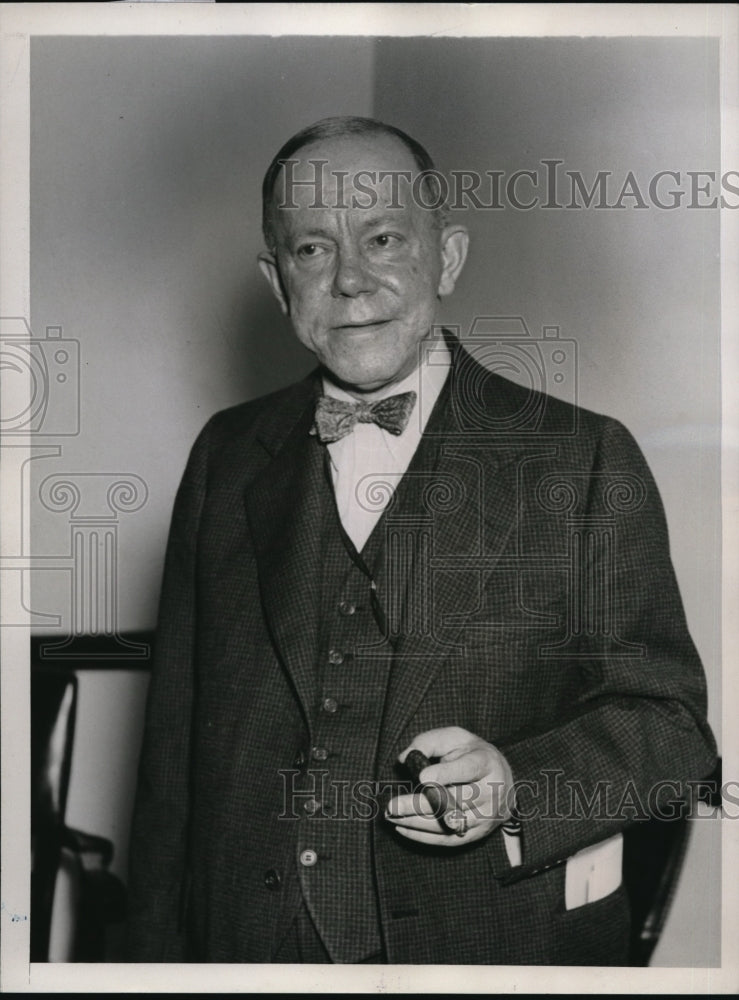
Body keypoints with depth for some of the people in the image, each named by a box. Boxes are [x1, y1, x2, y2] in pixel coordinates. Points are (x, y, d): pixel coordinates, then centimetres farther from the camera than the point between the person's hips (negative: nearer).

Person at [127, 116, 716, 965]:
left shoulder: (586, 461, -8)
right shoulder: (227, 458, 3)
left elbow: (668, 722, -7)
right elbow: (173, 745, 5)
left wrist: (518, 786, -24)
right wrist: (158, 953, 2)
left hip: (502, 945, -2)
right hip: (252, 944, 3)